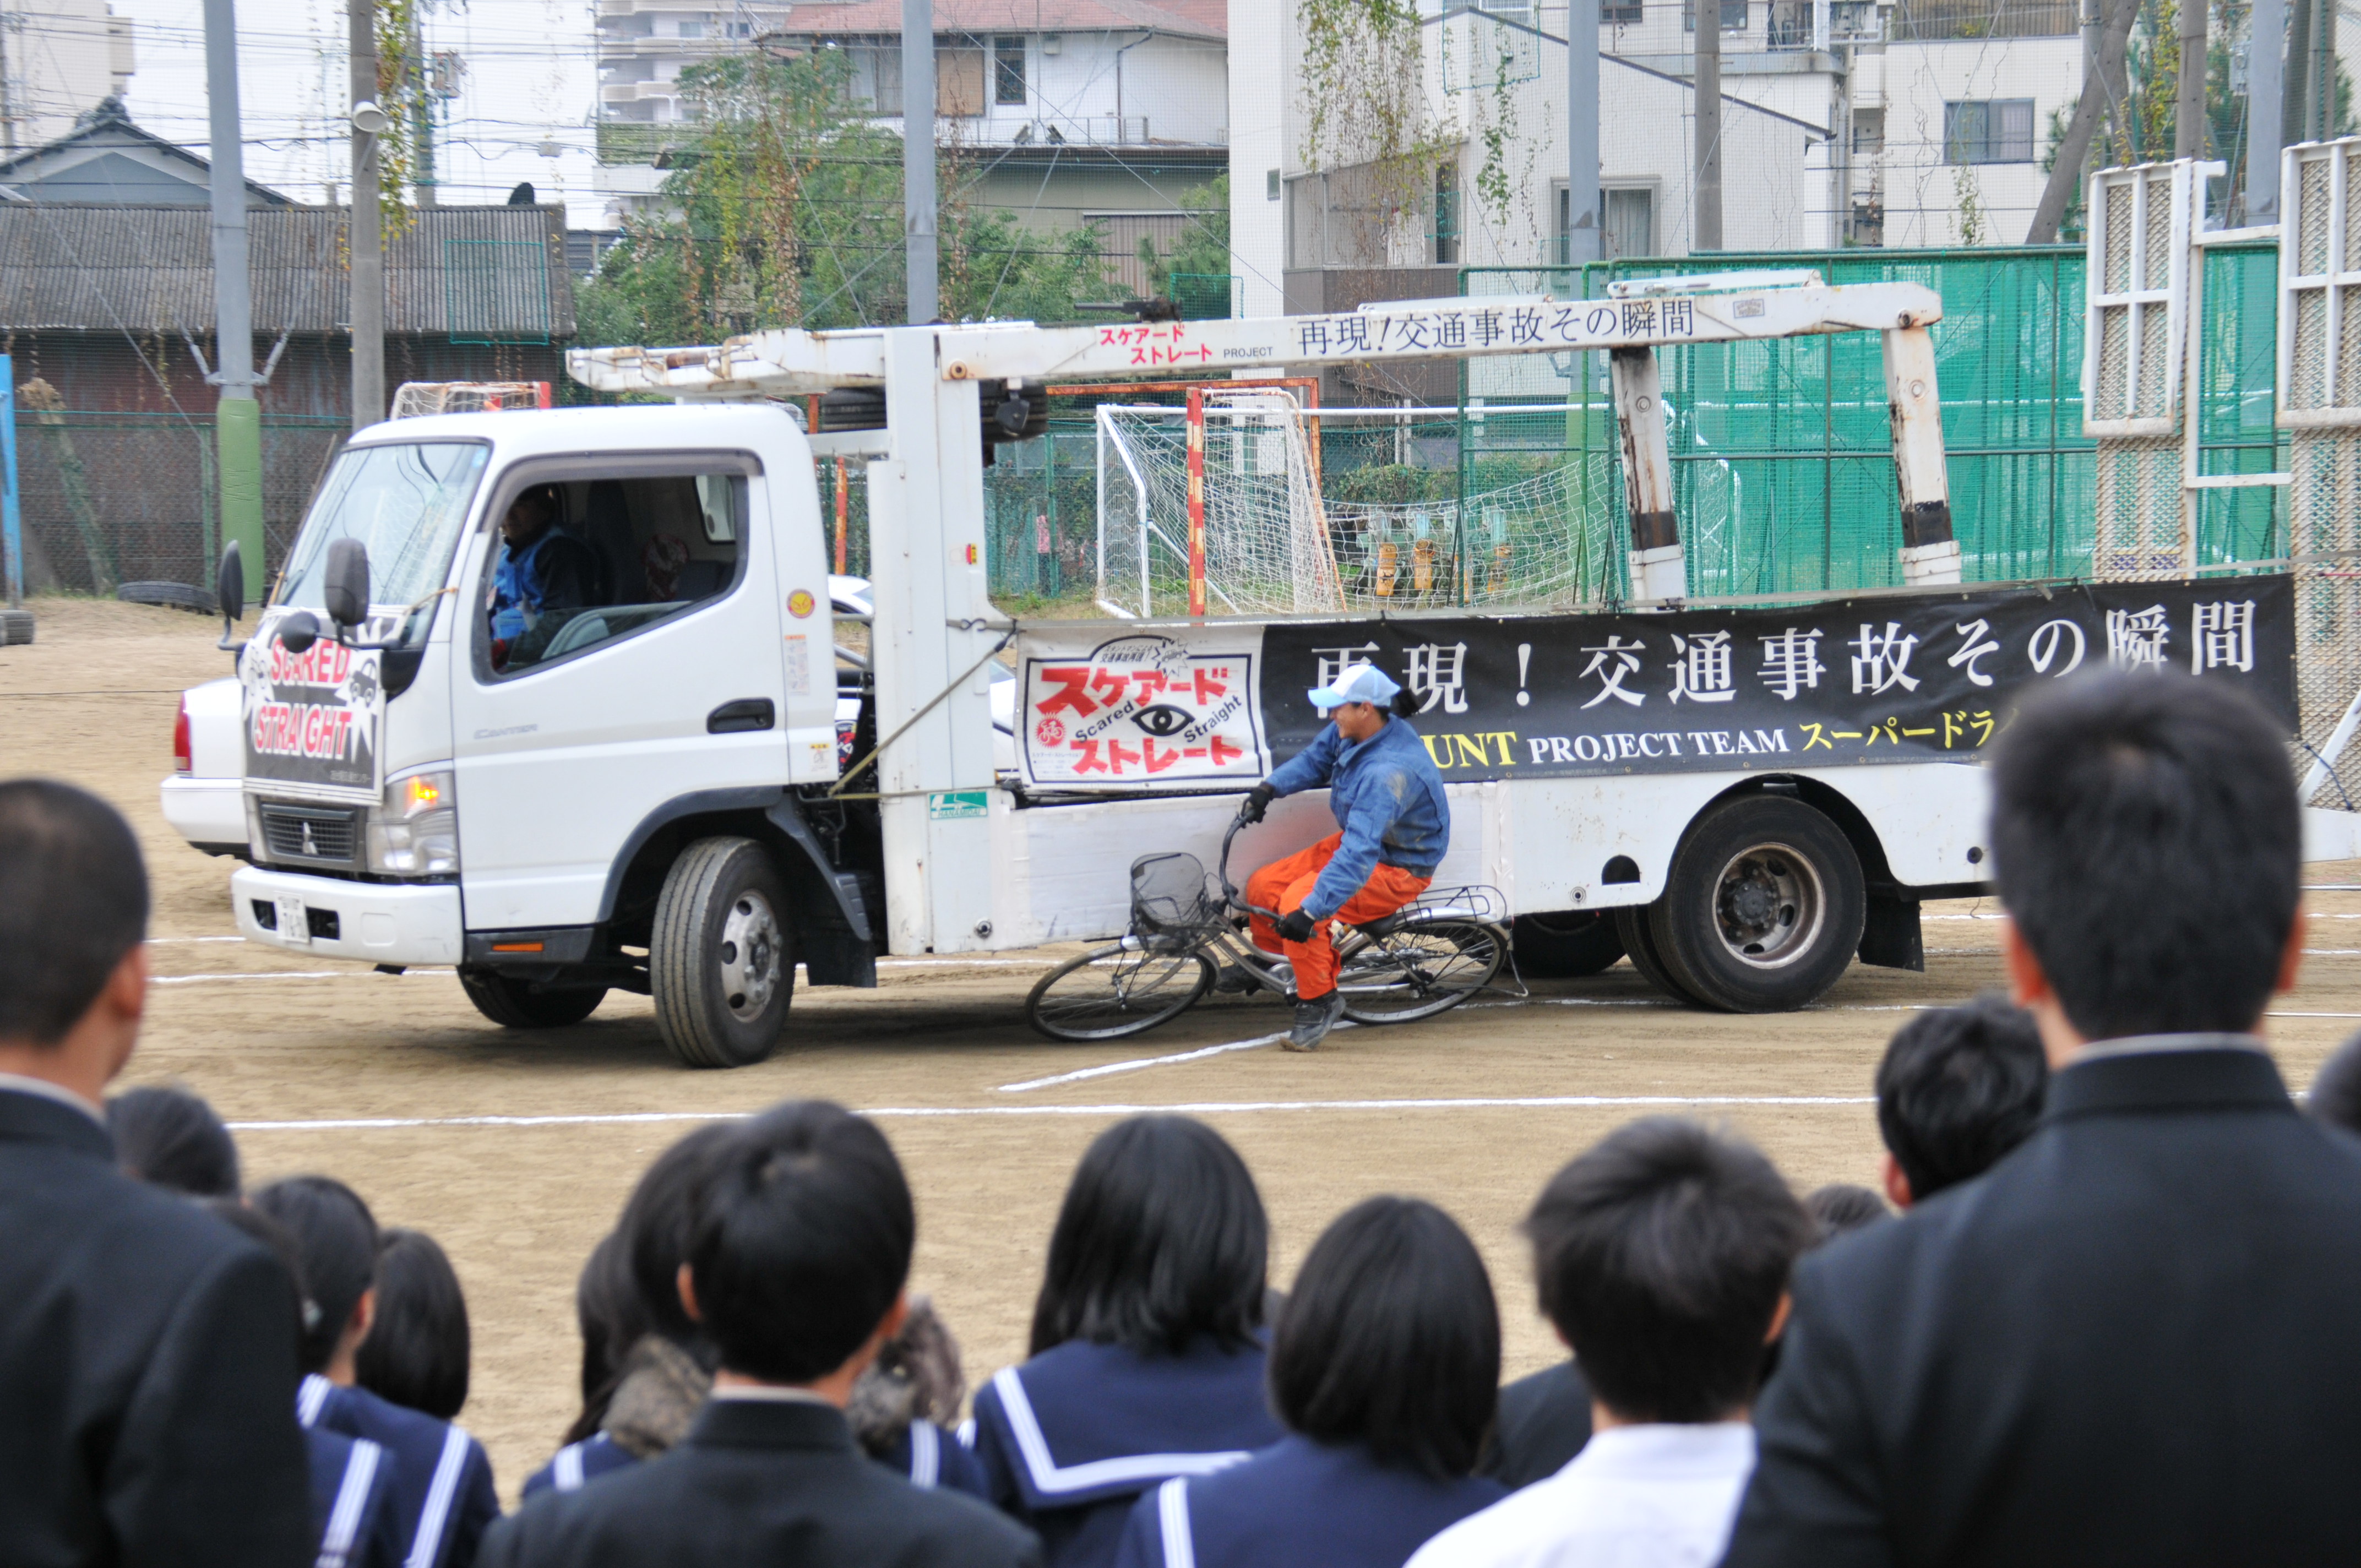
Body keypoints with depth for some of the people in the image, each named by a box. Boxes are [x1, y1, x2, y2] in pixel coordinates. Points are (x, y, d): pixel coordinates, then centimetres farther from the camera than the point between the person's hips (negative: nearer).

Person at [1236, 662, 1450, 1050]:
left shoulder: (1388, 771, -36)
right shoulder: (1355, 733, -8)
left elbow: (1359, 853, -42)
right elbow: (1315, 758, 14)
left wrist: (1312, 910, -47)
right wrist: (1270, 788, -4)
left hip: (1398, 870, -9)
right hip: (1358, 841, 9)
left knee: (1297, 901, -28)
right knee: (1263, 887, 2)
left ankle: (1319, 1000, -8)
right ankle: (1269, 961, 32)